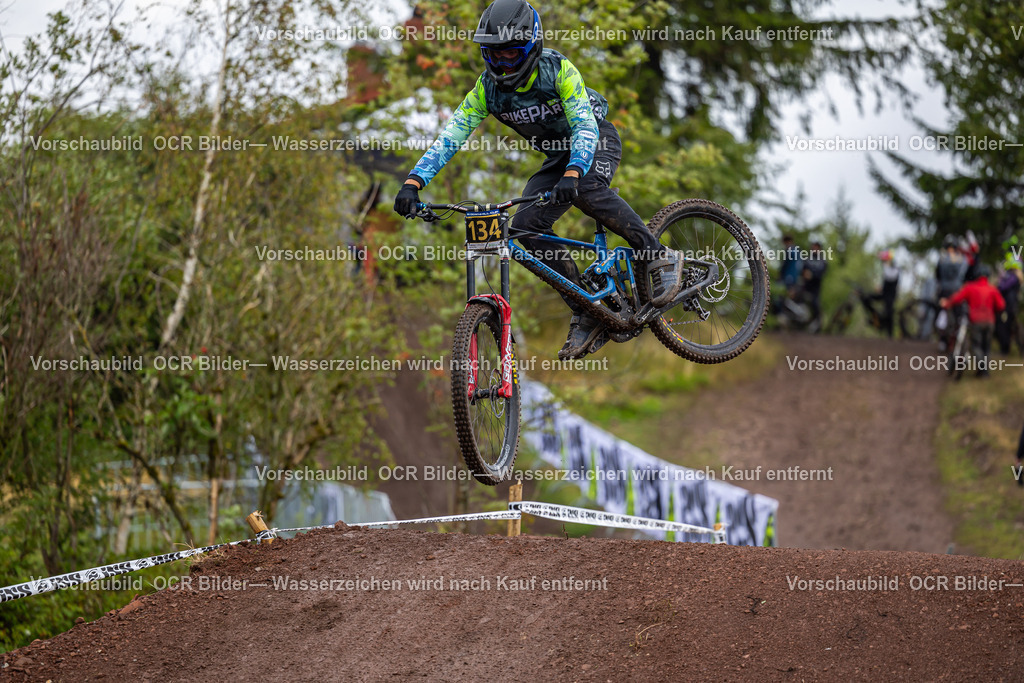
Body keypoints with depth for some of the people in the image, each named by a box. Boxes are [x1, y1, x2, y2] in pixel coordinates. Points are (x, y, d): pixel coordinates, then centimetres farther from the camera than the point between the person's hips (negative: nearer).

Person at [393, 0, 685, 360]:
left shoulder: (558, 70, -27)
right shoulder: (486, 90, -14)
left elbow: (585, 127, -37)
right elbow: (449, 138, -19)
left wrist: (571, 176, -56)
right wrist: (412, 183, -35)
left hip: (596, 141, -5)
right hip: (558, 156, 5)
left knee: (585, 189, -38)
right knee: (526, 225, -17)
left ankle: (659, 257, -23)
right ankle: (588, 318, -11)